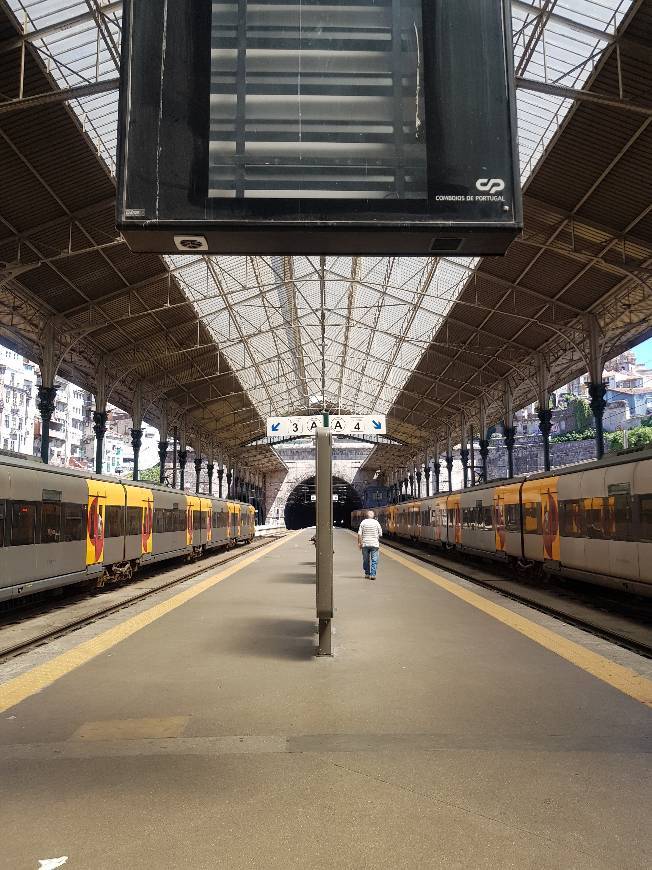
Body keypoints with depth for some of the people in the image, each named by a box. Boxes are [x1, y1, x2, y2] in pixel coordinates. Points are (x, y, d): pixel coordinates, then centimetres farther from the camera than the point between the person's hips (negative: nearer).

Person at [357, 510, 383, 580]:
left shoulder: (363, 522, -1)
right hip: (374, 544, -1)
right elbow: (380, 534, 2)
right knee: (374, 560, 1)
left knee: (366, 560, 13)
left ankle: (367, 574, 20)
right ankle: (372, 575, -6)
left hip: (365, 544, 1)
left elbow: (359, 534, -6)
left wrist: (359, 543, 1)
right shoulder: (376, 522, -1)